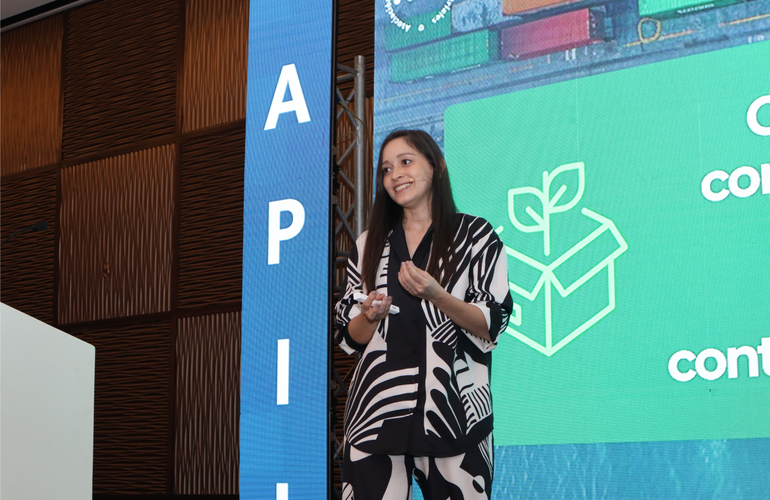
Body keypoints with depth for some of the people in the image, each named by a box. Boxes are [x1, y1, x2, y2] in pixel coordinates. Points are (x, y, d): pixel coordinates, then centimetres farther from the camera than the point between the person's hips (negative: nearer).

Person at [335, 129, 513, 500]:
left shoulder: (475, 235, 7)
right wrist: (370, 316, -6)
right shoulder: (370, 244, 16)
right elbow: (352, 337, 16)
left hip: (451, 406, -2)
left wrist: (435, 296, -15)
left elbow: (491, 326, 0)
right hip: (377, 405, 3)